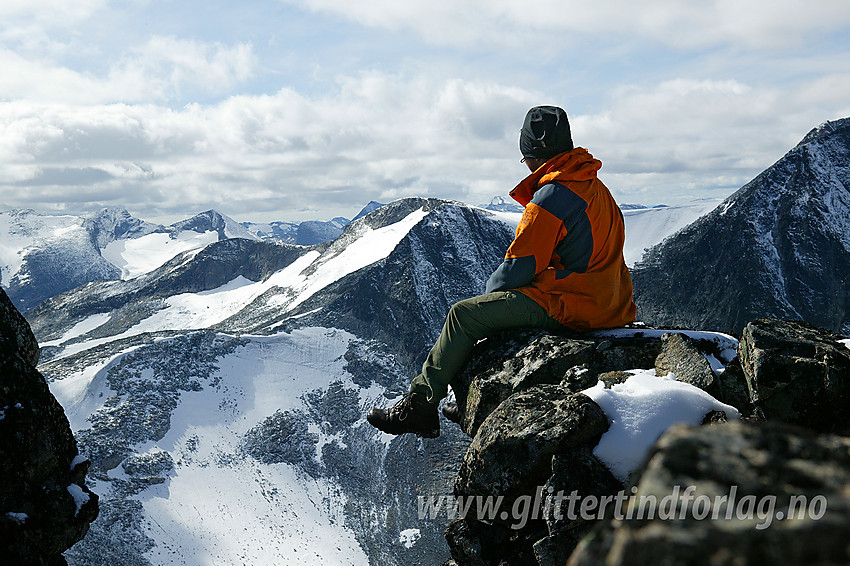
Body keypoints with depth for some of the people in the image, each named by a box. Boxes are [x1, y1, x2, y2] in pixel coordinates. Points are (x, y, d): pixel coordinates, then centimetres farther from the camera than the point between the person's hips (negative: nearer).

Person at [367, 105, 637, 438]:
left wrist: (490, 292, 5)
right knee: (501, 305, 28)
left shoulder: (552, 196, -17)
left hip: (569, 307, -10)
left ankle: (419, 407, 1)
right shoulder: (595, 187, 14)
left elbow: (519, 266, -16)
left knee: (465, 314, -6)